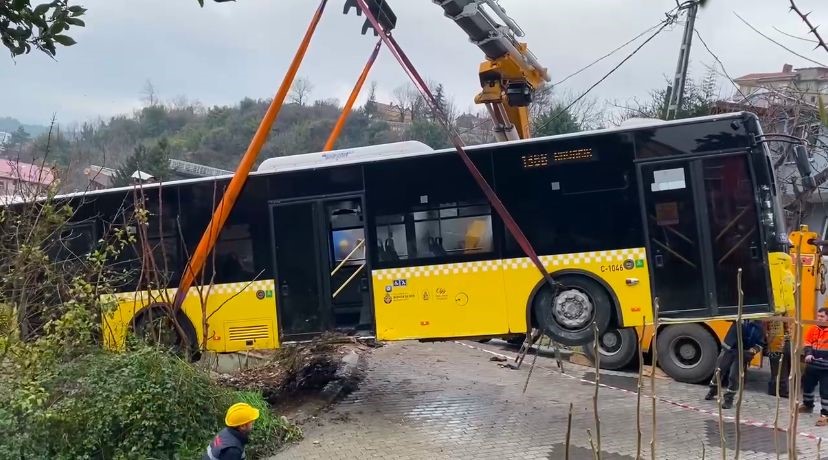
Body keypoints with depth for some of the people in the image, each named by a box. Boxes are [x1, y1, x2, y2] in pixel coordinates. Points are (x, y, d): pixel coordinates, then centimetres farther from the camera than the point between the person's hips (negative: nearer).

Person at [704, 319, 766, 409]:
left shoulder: (760, 327, 4)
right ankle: (713, 390, 34)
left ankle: (728, 399, 10)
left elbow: (761, 344, 7)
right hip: (728, 349, 1)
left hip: (742, 354, 0)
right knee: (719, 371, 10)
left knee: (734, 376, -5)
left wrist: (755, 349, -12)